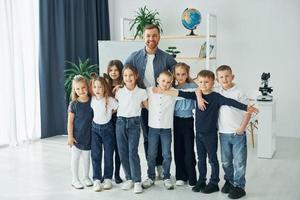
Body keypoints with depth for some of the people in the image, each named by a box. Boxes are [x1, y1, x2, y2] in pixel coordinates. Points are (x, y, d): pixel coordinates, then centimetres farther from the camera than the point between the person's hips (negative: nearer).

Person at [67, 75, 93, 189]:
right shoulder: (73, 104, -11)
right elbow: (70, 121, -8)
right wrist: (70, 136, -10)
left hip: (89, 135, 3)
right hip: (77, 135, -3)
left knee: (86, 156, 16)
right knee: (75, 157, 8)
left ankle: (86, 177, 32)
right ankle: (75, 179, 21)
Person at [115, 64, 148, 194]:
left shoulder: (142, 92, -2)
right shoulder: (119, 92, 3)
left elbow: (148, 106, 8)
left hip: (134, 123, -3)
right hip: (120, 122, 3)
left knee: (132, 152, -9)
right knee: (122, 152, 5)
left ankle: (137, 181, -1)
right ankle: (129, 178, 19)